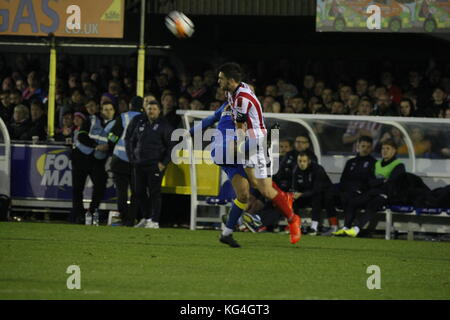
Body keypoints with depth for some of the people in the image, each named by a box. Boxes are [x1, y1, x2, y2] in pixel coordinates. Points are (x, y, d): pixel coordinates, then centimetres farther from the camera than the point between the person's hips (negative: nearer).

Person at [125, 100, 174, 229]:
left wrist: (164, 163, -8)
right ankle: (146, 218, 23)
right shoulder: (138, 121, 7)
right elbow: (129, 139, 16)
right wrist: (131, 157, 10)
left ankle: (155, 221, -3)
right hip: (139, 164, 5)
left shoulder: (164, 125, -4)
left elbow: (171, 145, -3)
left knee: (154, 192, -6)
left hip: (155, 164, -5)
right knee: (139, 192, 8)